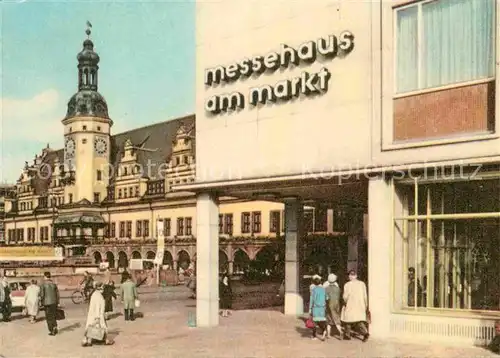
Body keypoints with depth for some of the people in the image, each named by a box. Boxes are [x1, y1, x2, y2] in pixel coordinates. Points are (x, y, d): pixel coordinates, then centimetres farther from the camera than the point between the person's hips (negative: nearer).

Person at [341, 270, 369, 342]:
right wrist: (365, 305, 14)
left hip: (350, 306, -3)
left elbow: (345, 296, -11)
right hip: (360, 306, 3)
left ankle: (347, 335, 21)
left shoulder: (347, 285, -9)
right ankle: (365, 332, -16)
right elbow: (365, 296, 5)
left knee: (348, 320, 12)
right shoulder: (362, 284, 2)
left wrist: (346, 301, 10)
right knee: (360, 320, 5)